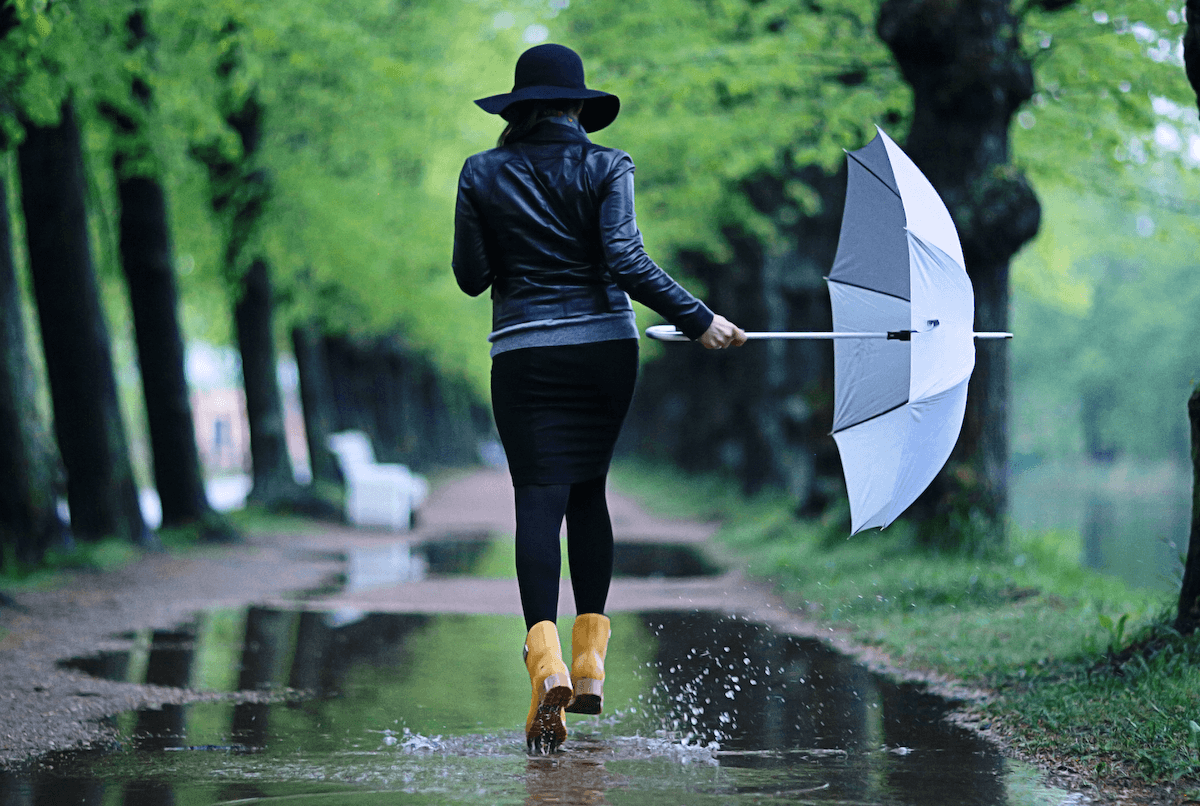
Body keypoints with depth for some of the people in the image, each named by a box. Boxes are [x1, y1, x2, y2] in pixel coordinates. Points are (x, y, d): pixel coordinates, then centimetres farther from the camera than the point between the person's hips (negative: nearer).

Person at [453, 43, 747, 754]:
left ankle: (547, 660, -26)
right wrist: (699, 321, -11)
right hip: (605, 347, 1)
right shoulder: (607, 168, -2)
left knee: (538, 497, -5)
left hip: (523, 352, -1)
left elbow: (471, 277, 4)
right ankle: (590, 659, 12)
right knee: (589, 491, 15)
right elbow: (626, 261, -13)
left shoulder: (483, 175, 2)